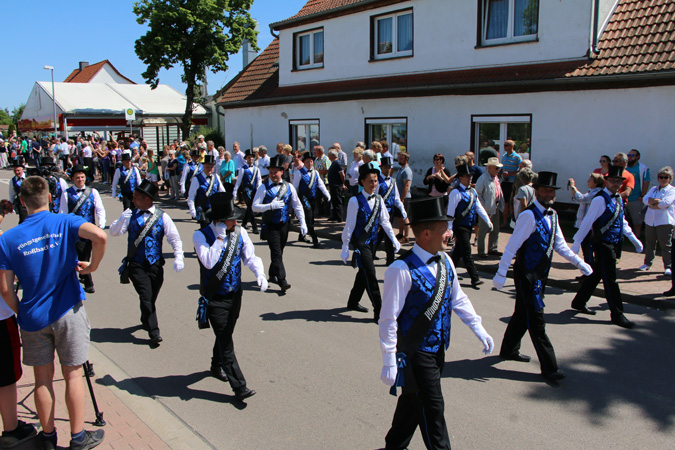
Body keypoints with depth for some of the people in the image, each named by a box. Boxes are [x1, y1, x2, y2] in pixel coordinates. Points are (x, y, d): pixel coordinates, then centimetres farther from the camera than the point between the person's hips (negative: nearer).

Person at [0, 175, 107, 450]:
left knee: (43, 378, 14)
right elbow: (99, 236, -28)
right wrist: (92, 266, -12)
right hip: (67, 313, -2)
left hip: (33, 317, 2)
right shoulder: (65, 223, -8)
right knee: (73, 374, 9)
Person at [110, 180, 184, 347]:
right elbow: (114, 232, 1)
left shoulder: (162, 217, 0)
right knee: (146, 298, -10)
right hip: (136, 265, -1)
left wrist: (178, 258, -15)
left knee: (151, 298, 12)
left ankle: (146, 321, 41)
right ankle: (154, 333, -3)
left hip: (155, 265, 1)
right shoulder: (130, 214, 3)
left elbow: (175, 238, -1)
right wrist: (122, 220, -19)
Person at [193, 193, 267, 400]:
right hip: (215, 299, -5)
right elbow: (209, 262, -30)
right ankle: (239, 387, -2)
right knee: (226, 343, -6)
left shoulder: (239, 233, -4)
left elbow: (250, 257, -2)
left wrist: (260, 274, -20)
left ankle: (217, 367, 48)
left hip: (235, 295, 5)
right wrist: (220, 237, -28)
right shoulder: (201, 235, -17)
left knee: (225, 335, 23)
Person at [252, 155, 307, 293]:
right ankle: (282, 281, -10)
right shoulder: (264, 187, -7)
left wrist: (302, 223, -1)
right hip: (271, 226, -4)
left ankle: (272, 275, 34)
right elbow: (254, 206, -10)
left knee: (278, 252, 16)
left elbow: (297, 205, 6)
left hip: (284, 225, 4)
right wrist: (271, 206, -23)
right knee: (277, 253, -9)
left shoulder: (289, 187, 2)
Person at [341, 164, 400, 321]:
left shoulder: (378, 199, 5)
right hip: (360, 243, -7)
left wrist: (394, 240, 6)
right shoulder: (355, 201, -13)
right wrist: (345, 248, -9)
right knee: (370, 276, -9)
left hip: (372, 242, 7)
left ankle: (353, 302, 35)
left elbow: (385, 221, 11)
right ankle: (379, 312, -6)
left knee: (363, 273, 17)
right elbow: (349, 226, -11)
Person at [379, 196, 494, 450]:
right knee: (432, 410, 2)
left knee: (413, 401, 22)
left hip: (438, 350, 8)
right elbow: (388, 320, -20)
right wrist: (389, 363, -18)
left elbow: (458, 299, 14)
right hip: (416, 353, -8)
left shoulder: (444, 261, 1)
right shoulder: (402, 270, -23)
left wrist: (479, 330, 9)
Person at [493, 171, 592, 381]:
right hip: (526, 275, -9)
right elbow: (512, 245, -20)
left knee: (523, 314, 21)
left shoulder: (552, 215, 9)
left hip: (540, 275, 9)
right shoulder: (529, 216, -18)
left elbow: (560, 244, 16)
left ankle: (509, 350, 38)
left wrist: (579, 262, 7)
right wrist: (501, 273, -22)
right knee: (536, 321, -2)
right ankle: (549, 367, 6)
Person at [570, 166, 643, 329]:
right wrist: (576, 243, -17)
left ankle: (579, 303, 29)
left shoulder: (618, 199, 12)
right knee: (610, 279, -3)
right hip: (603, 244, -8)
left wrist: (634, 239, 23)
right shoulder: (600, 199, -14)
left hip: (615, 244, 8)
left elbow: (622, 221, 23)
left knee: (596, 274, 16)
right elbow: (588, 222, -16)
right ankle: (617, 315, 4)